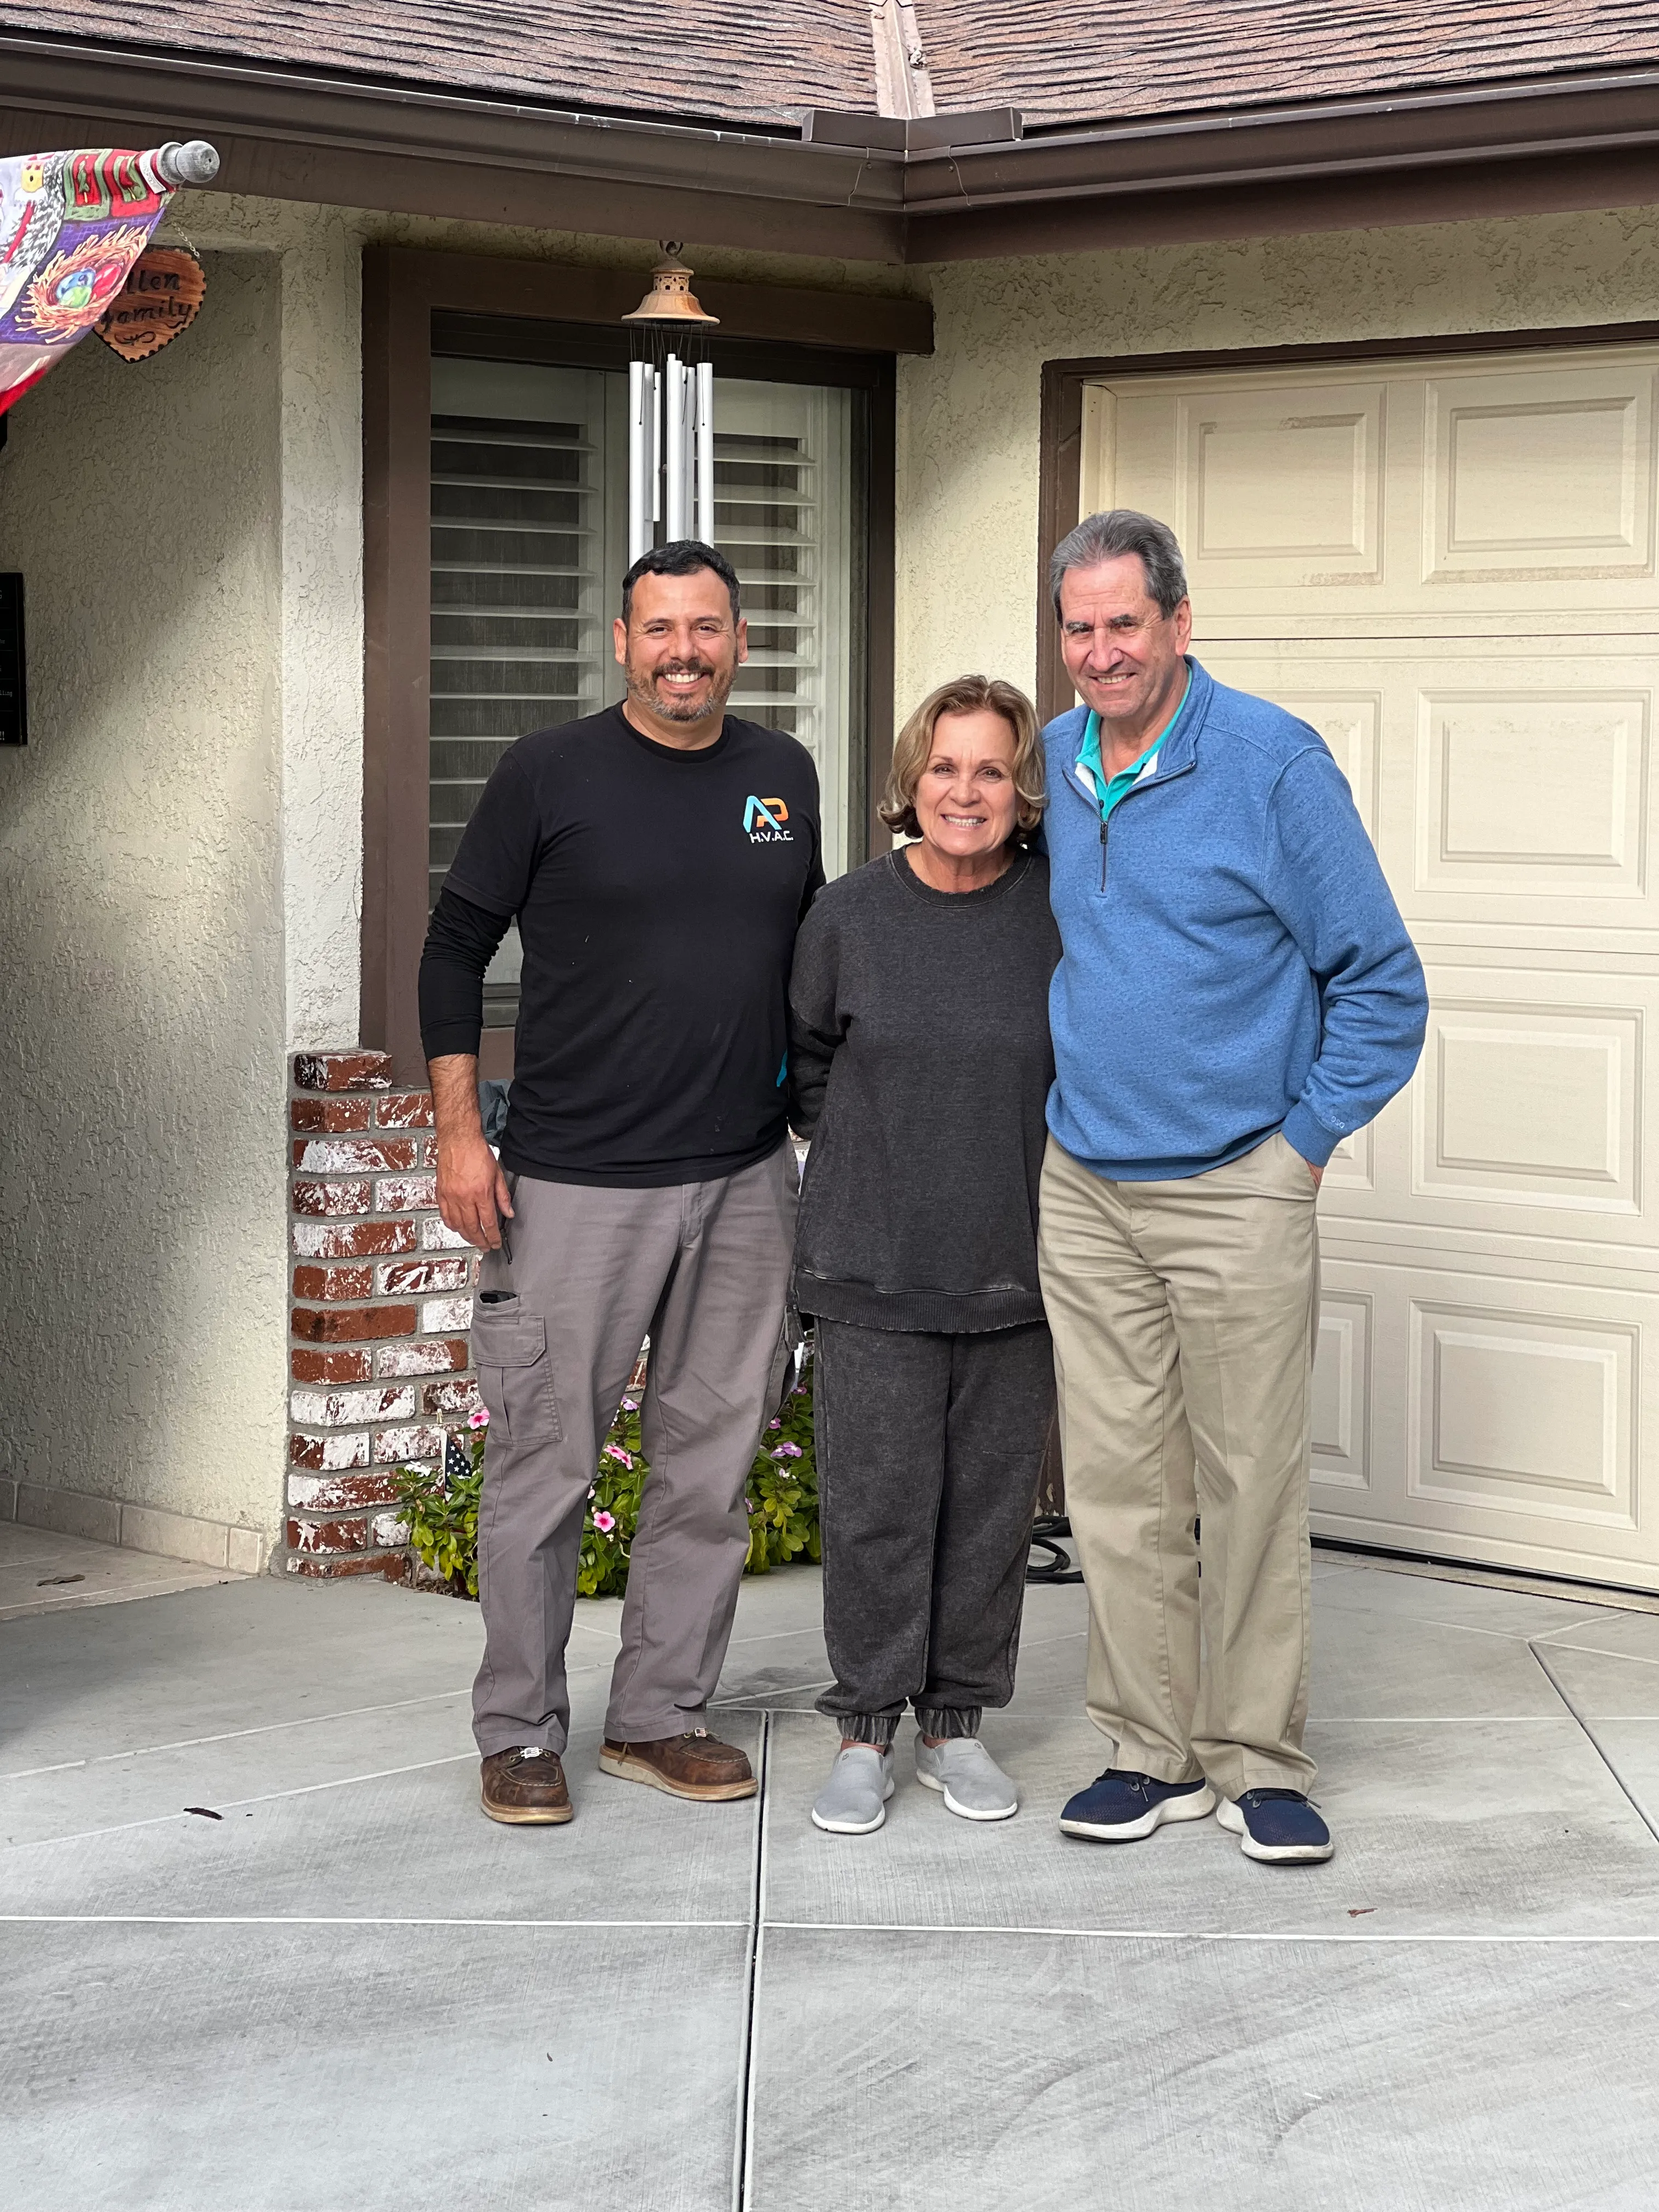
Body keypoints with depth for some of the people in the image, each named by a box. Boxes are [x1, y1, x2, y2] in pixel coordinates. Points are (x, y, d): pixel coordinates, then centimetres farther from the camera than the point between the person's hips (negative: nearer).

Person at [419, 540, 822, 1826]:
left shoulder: (784, 777, 9)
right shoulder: (551, 775, -4)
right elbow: (456, 947, 0)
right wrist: (458, 1128, -7)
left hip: (746, 1183, 4)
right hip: (574, 1183, -4)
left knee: (711, 1463, 8)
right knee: (545, 1462, 0)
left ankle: (661, 1717, 20)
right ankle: (521, 1732, 12)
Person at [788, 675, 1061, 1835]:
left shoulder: (1060, 910, -2)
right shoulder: (850, 914, -2)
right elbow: (805, 1066, 12)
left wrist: (1011, 1154, 5)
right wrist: (877, 1152, 5)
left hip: (1013, 1266, 1)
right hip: (875, 1267, -1)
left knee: (992, 1502, 8)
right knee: (876, 1502, 1)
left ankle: (959, 1720, 22)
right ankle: (868, 1730, 14)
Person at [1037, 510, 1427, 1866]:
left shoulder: (1273, 763, -8)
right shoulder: (1049, 769, 7)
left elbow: (1381, 981, -4)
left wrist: (1308, 1138, -6)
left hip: (1239, 1194, -4)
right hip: (1085, 1193, 4)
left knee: (1251, 1486, 2)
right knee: (1116, 1486, 7)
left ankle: (1259, 1759, 13)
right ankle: (1153, 1752, 17)